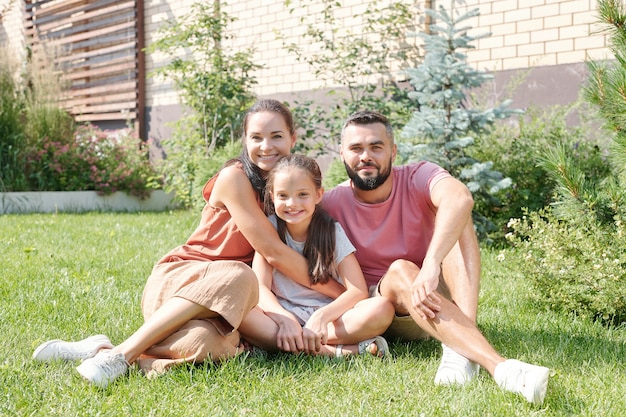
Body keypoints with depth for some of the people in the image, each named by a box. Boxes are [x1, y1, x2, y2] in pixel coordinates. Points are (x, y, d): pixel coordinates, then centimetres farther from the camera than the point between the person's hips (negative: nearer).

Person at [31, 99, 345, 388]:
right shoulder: (235, 178, -12)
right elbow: (273, 252, -16)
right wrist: (338, 292, -14)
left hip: (226, 303, 4)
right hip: (177, 279, -4)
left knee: (205, 346, -34)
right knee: (238, 277, -40)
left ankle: (103, 350, -14)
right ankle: (122, 352, -25)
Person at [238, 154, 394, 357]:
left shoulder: (332, 231, -1)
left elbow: (358, 290, -9)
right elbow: (260, 287, -9)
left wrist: (321, 316, -27)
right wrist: (286, 320, -28)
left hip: (328, 318, 0)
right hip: (281, 315, 0)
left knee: (382, 309, -28)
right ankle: (336, 351, -34)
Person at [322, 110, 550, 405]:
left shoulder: (418, 178, -11)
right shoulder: (331, 204, -7)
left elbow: (460, 198, -34)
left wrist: (431, 265, -48)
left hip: (438, 295, 1)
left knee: (454, 218, -23)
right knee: (400, 270, -34)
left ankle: (460, 350, -39)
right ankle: (498, 366, -50)